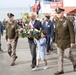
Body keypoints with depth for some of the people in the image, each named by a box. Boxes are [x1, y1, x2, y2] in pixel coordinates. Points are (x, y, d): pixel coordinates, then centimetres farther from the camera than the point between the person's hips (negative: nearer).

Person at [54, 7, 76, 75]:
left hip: (67, 42, -5)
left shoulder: (68, 21, -12)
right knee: (60, 56, 6)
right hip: (59, 42, 5)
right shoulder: (56, 22, 6)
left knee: (68, 54, -2)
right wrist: (56, 42, 13)